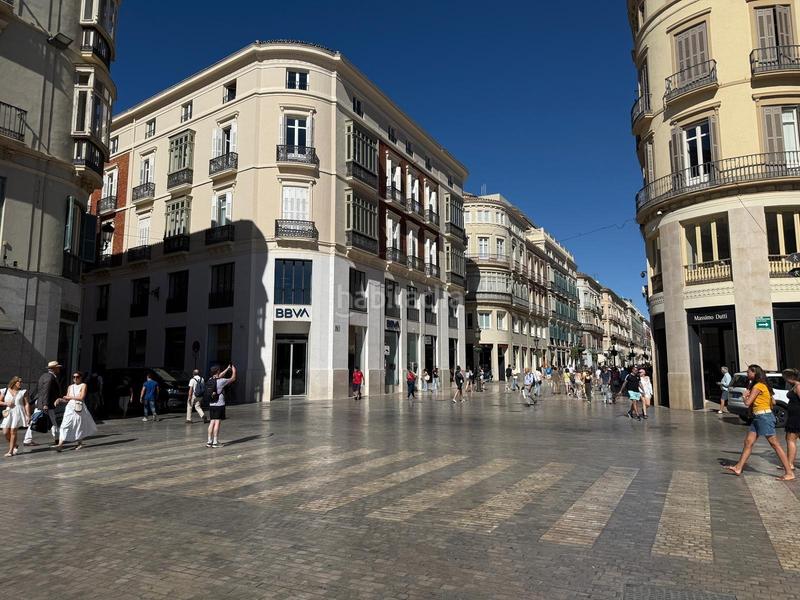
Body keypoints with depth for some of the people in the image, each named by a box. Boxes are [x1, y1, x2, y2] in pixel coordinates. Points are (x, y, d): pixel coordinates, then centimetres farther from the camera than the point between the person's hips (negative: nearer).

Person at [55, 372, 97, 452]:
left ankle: (80, 443, 22)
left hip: (80, 408, -3)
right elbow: (67, 400, 14)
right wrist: (60, 399, -3)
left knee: (81, 426, 6)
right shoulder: (70, 387, 14)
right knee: (65, 426, -10)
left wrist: (70, 397, -4)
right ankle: (60, 444, -16)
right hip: (70, 408, 3)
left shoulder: (83, 385, 1)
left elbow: (81, 397, -10)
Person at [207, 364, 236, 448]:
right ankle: (215, 442, -1)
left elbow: (219, 376, 26)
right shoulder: (221, 381, -14)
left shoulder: (210, 380, 6)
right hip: (219, 405, -7)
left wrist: (227, 369, 33)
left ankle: (209, 441, 13)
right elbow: (233, 379, -1)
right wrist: (234, 371, 17)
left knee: (212, 422, 11)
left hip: (211, 404, 7)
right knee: (217, 422, -3)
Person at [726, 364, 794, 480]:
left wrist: (745, 395, 3)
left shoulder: (758, 386, -14)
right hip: (757, 418, 10)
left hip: (764, 417, -10)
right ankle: (738, 468, 11)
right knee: (748, 442, 8)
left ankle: (789, 473, 1)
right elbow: (773, 402, 16)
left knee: (775, 444, -5)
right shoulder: (763, 385, 15)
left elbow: (747, 403, -18)